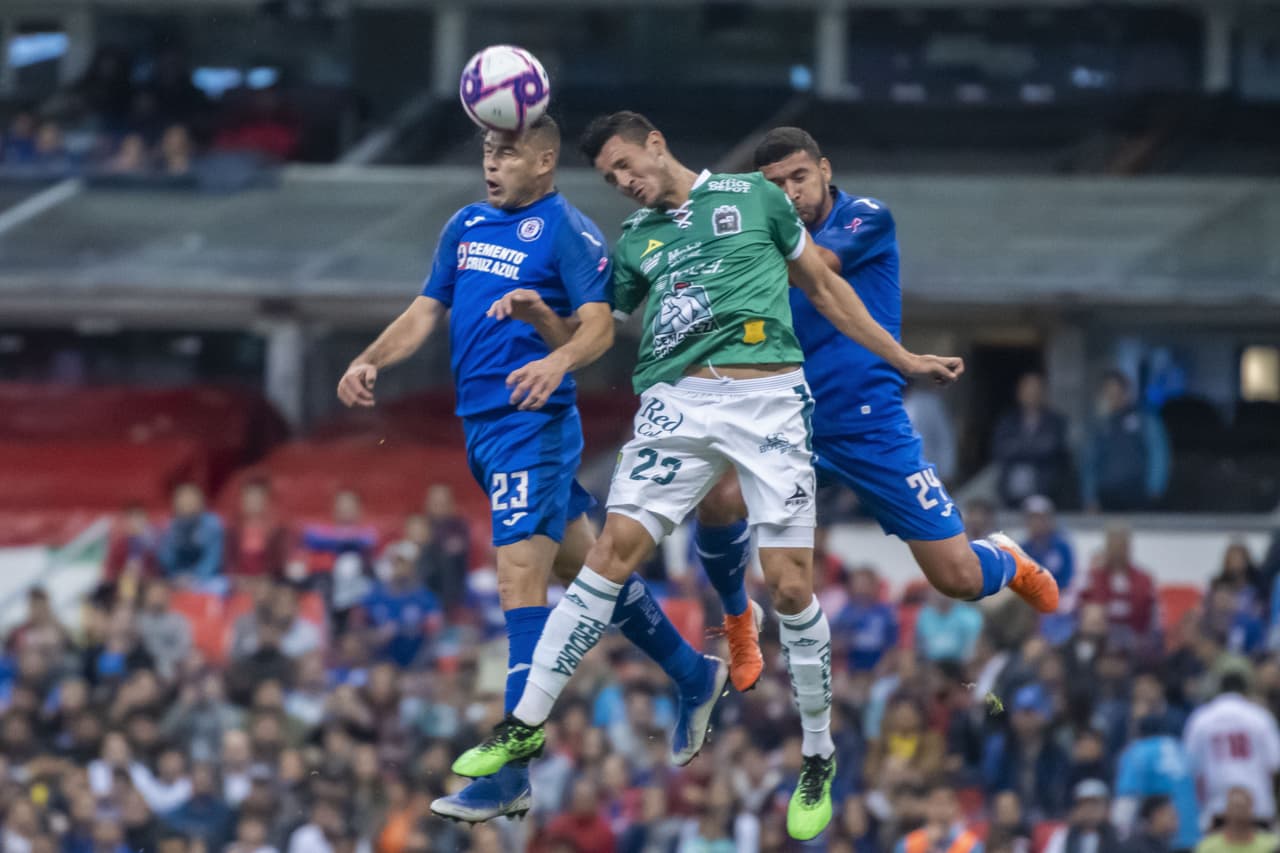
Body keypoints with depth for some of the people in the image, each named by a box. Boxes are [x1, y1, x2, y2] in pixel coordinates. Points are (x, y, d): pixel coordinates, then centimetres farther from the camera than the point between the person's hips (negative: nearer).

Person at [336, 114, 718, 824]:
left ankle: (509, 774, -18)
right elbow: (426, 311, 18)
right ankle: (692, 674, 36)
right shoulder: (466, 226, 13)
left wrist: (558, 359, -37)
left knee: (520, 580, -14)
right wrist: (370, 361, 3)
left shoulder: (568, 231, -9)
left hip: (532, 424, -8)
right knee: (584, 566, 18)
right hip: (479, 422, 8)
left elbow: (600, 323, -17)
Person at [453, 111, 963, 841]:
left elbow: (823, 286, 18)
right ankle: (526, 726, -4)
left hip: (768, 395, -2)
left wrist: (904, 360, 18)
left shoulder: (754, 197, 10)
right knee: (614, 551, -10)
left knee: (789, 585, -7)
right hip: (678, 400, 2)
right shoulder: (636, 238, 17)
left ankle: (820, 760, 9)